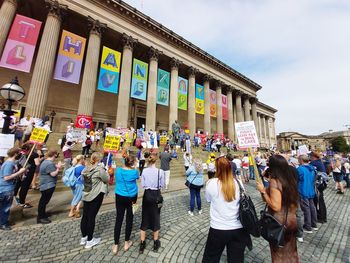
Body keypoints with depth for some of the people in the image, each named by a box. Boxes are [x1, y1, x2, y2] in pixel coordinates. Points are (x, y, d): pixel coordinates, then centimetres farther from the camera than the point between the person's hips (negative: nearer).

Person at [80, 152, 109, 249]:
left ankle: (83, 238, 32)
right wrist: (104, 170, -2)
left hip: (86, 195, 7)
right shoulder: (99, 168, -21)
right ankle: (89, 241, 19)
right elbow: (106, 179, -12)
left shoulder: (86, 168, 2)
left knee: (85, 216, 16)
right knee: (91, 217, 4)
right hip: (96, 195, -7)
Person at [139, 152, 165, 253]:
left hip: (147, 195, 2)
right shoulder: (160, 171, -16)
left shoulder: (144, 171, -11)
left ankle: (142, 244, 30)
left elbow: (142, 185, -4)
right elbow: (163, 185, -7)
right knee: (155, 218, 16)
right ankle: (156, 243, 32)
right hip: (156, 195, -1)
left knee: (145, 218, 17)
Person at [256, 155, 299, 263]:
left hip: (279, 223, -6)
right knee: (291, 252, 28)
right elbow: (289, 199, 9)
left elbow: (276, 206, -27)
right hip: (292, 220, 6)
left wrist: (263, 191, -21)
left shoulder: (274, 181, -26)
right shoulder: (291, 179, -3)